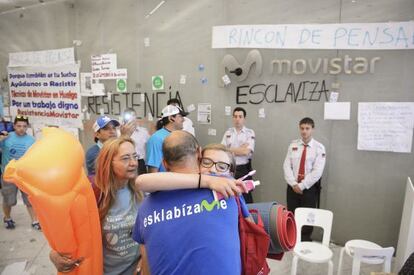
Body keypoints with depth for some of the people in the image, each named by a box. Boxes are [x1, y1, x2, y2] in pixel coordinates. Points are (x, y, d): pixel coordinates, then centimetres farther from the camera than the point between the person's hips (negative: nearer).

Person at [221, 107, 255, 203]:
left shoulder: (250, 133, -3)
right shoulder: (228, 132, 8)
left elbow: (246, 151, -16)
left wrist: (230, 149, -6)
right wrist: (240, 149, -9)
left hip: (243, 169, -3)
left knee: (245, 197, 7)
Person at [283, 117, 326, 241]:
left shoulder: (319, 147, -5)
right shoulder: (293, 145, 4)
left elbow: (317, 171, -13)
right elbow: (287, 166, -2)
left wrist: (302, 185, -16)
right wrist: (294, 184, -13)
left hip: (310, 188, -2)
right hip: (292, 187, 2)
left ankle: (305, 242, 24)